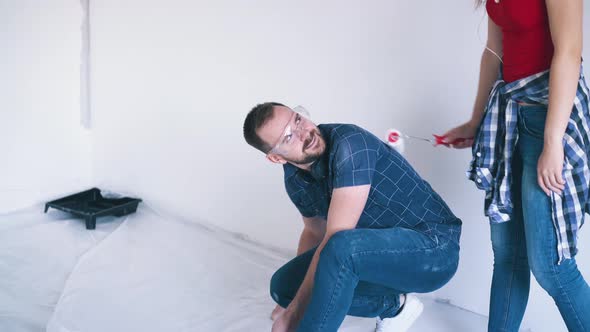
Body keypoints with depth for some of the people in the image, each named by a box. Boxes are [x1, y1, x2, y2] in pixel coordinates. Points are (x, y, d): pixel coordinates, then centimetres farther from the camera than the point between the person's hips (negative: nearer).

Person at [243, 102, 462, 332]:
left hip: (434, 246, -8)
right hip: (381, 250, 8)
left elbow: (335, 241, -27)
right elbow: (314, 232, 19)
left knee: (341, 247, -36)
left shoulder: (349, 144, -25)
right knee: (282, 284, -1)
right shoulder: (294, 178, 0)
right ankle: (392, 306, 9)